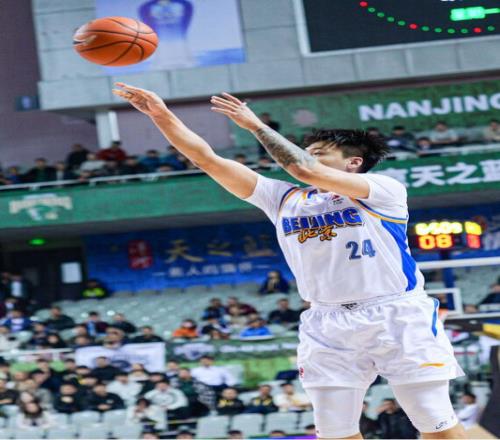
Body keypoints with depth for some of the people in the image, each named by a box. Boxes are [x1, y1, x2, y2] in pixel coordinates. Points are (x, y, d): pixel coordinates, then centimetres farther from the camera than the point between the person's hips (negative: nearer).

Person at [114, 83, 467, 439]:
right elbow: (208, 160, 8)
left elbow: (307, 171, -17)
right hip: (329, 326, 5)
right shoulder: (283, 198, 13)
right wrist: (162, 115, -1)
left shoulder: (384, 189, -3)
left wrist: (256, 125, -9)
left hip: (399, 317, -5)